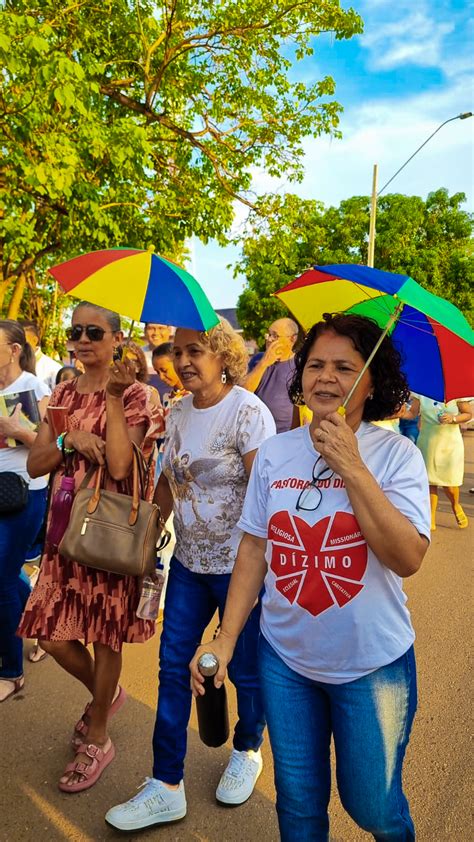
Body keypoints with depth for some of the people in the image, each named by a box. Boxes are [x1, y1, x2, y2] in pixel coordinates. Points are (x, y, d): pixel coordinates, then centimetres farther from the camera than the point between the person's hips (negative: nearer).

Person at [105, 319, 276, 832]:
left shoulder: (247, 412, -17)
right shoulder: (178, 412, 4)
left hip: (239, 564, -6)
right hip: (189, 559, 6)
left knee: (244, 667, 12)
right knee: (173, 665, 9)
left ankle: (247, 752, 42)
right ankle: (166, 787, 25)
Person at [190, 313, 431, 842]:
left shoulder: (396, 455, -12)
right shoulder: (275, 452, -4)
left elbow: (408, 558, -22)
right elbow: (254, 549, 1)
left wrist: (352, 469, -28)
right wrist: (225, 640, -3)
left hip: (372, 663, -2)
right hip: (285, 658, 3)